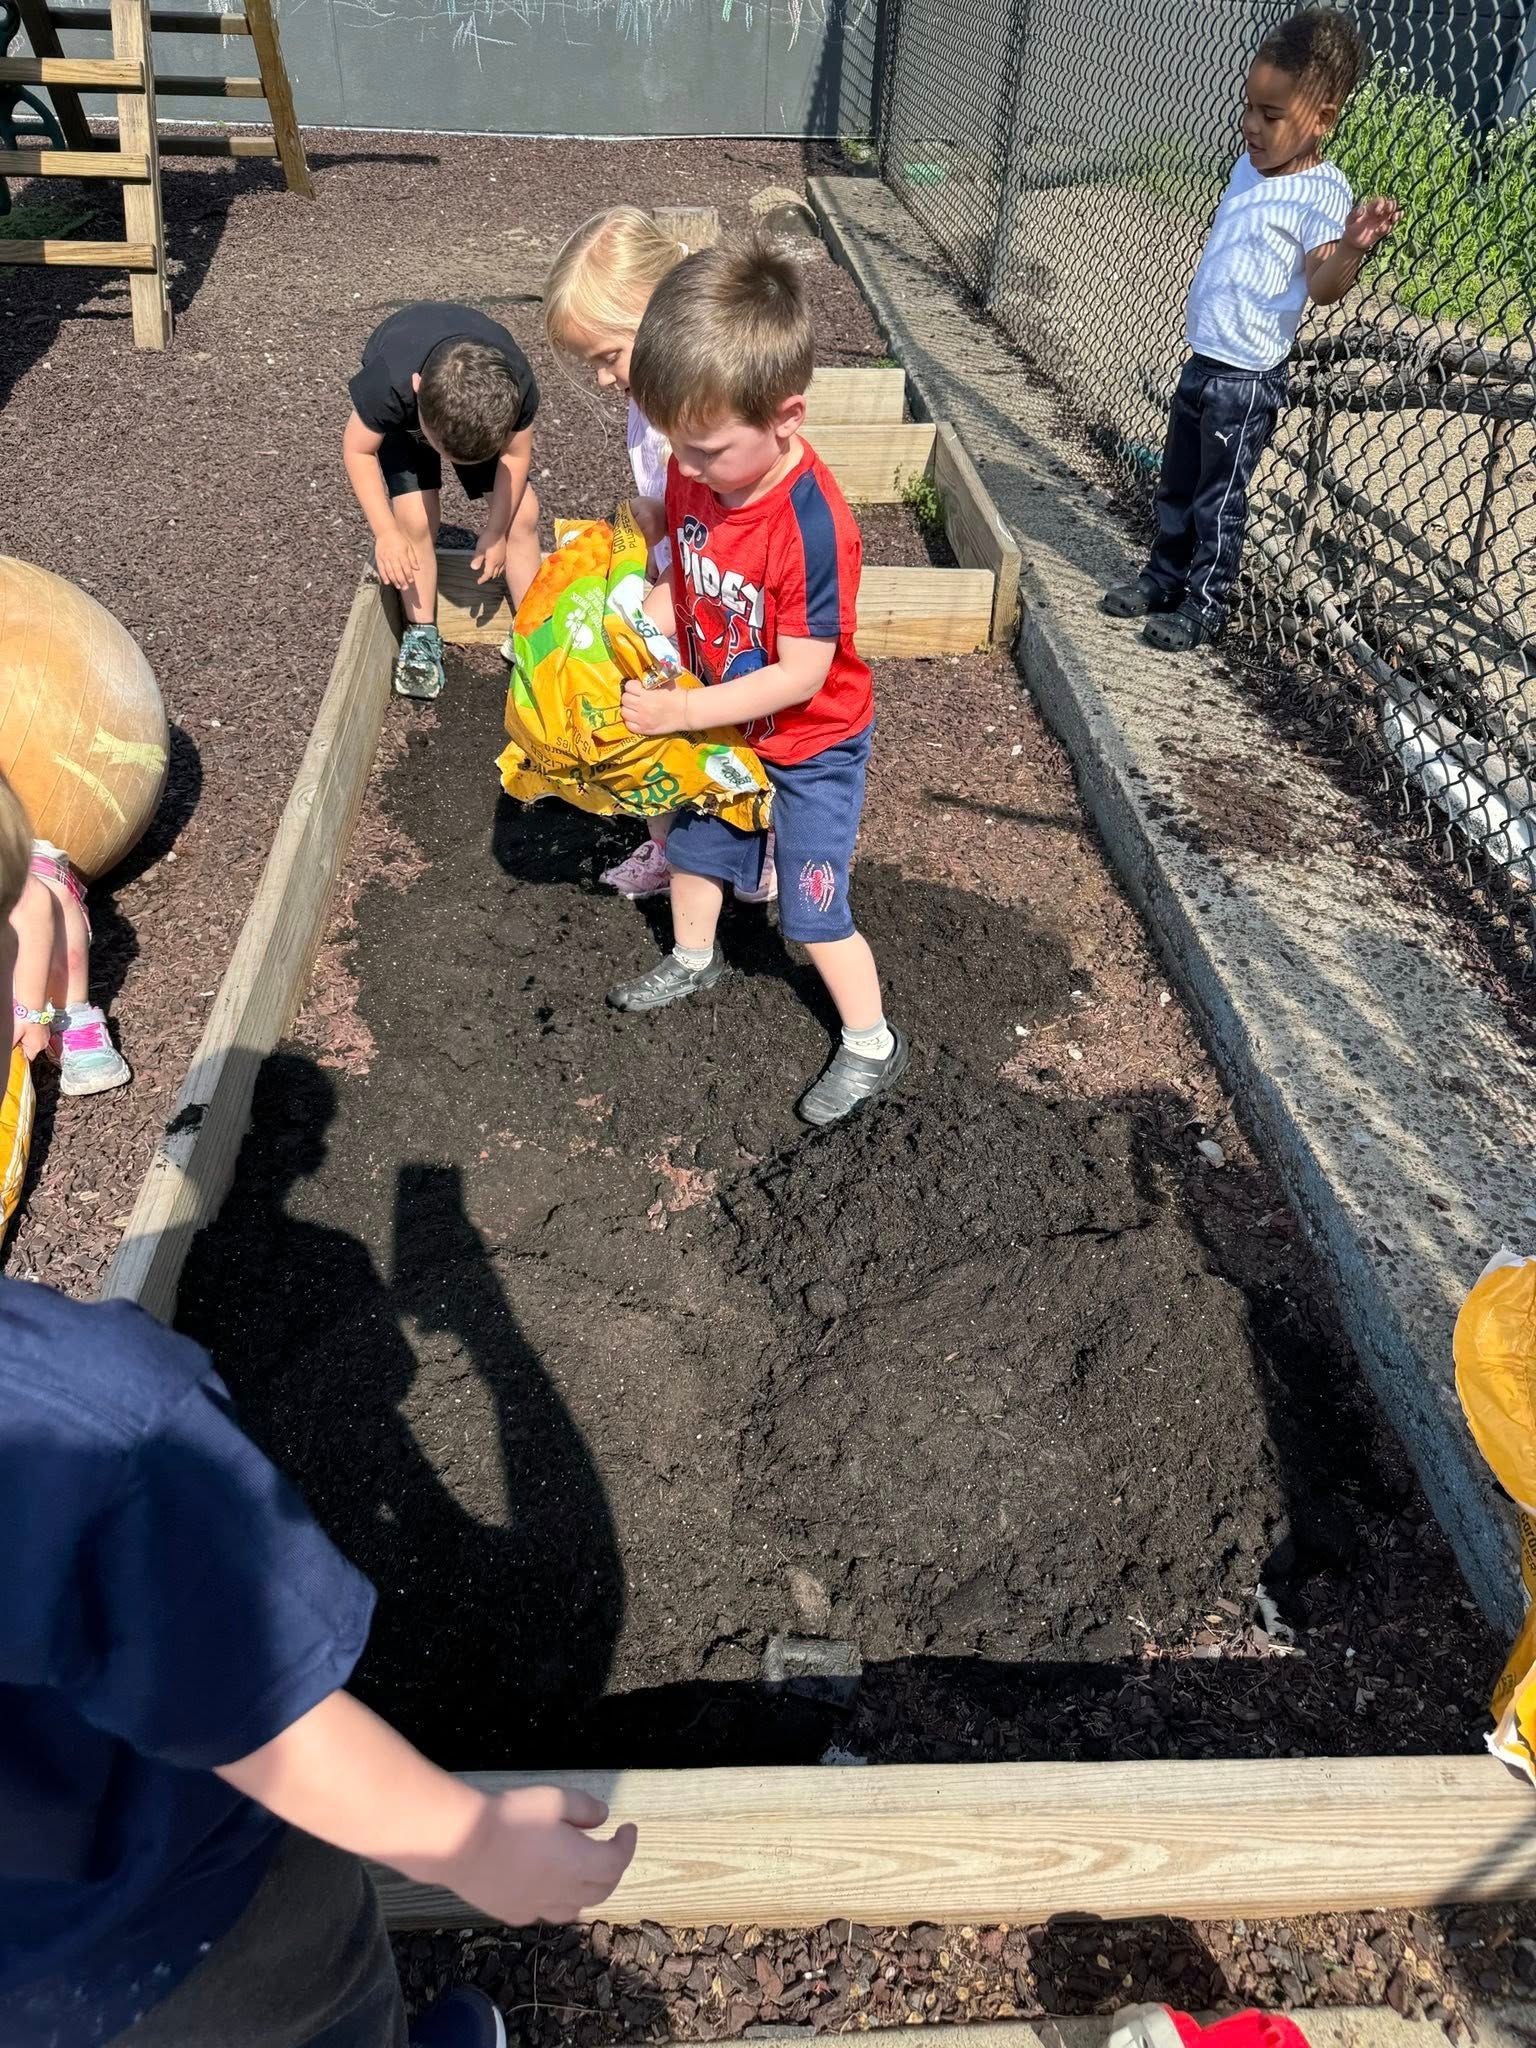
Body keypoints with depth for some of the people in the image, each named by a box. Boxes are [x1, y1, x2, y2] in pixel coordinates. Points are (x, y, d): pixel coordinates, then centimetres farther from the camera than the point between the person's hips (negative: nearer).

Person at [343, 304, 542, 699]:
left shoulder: (516, 385, -39)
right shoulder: (390, 383, -44)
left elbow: (516, 454, -19)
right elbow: (358, 449, -25)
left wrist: (495, 529, -16)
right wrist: (386, 532, -30)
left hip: (484, 408, 2)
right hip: (401, 413, -1)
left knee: (522, 514, -10)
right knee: (415, 519, -19)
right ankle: (421, 634, 0)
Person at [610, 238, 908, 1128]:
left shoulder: (813, 523, -36)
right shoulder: (695, 471, -14)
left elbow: (801, 675, -32)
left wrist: (680, 713, -29)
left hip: (812, 744, -7)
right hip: (724, 724, 8)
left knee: (814, 909, 2)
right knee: (695, 844, 26)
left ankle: (873, 1046, 23)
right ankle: (694, 960, 54)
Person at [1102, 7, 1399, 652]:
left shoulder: (1321, 191, -15)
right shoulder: (1249, 164, 8)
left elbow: (1322, 286, -27)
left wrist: (1353, 249, -43)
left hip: (1246, 375, -8)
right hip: (1202, 359, 8)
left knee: (1219, 497, 0)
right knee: (1177, 484, 18)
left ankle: (1205, 606, 12)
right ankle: (1164, 579, 33)